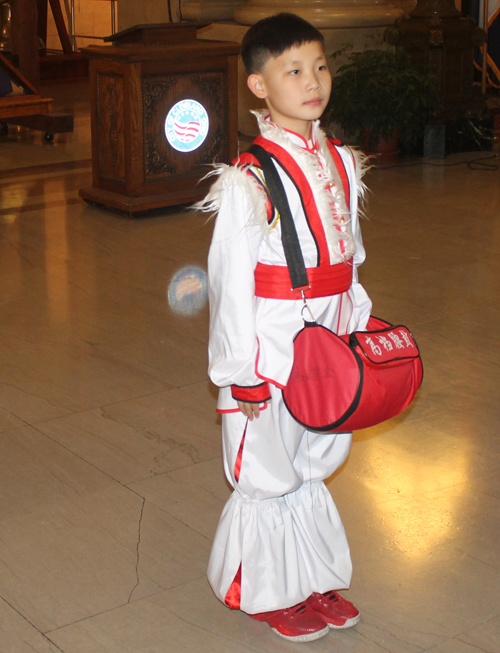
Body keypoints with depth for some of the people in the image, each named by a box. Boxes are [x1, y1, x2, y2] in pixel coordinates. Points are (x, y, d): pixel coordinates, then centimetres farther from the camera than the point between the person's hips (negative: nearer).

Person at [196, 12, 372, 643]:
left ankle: (314, 581, 38)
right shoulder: (250, 179, -17)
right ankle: (266, 592, 29)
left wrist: (359, 330, 15)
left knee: (312, 465, 20)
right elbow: (230, 281, -16)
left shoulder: (339, 162, 6)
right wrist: (240, 373, -14)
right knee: (268, 472, 8)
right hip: (274, 348, -7)